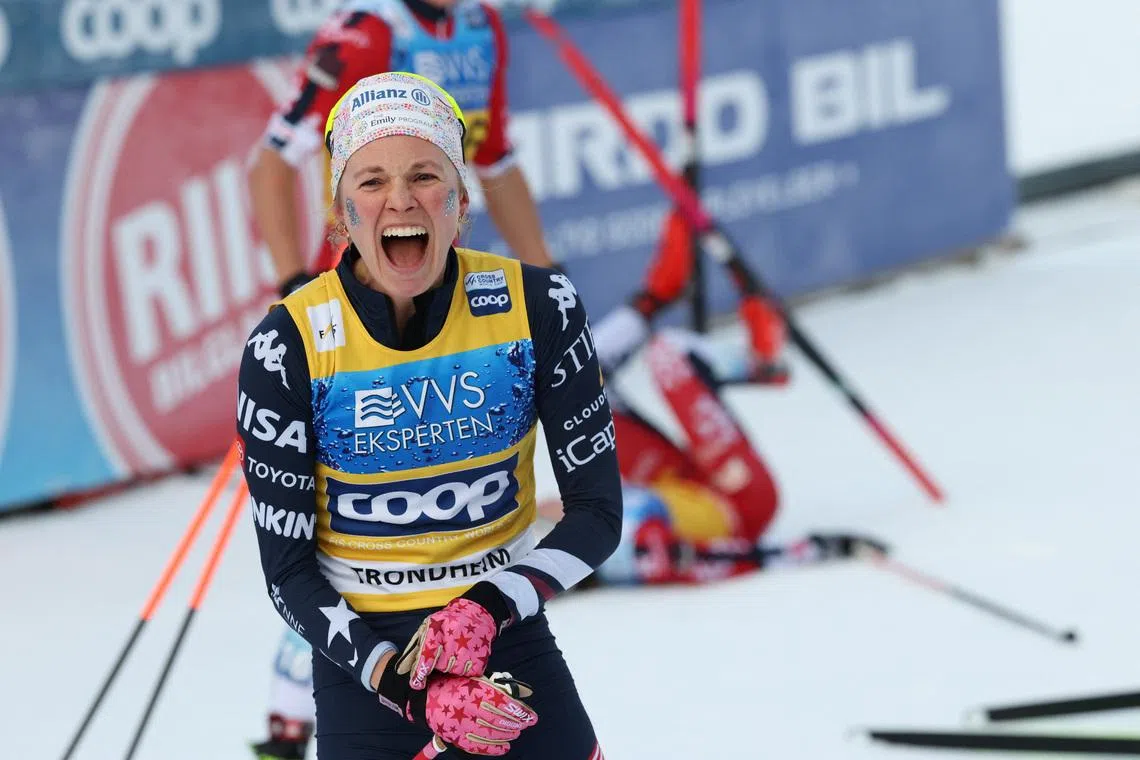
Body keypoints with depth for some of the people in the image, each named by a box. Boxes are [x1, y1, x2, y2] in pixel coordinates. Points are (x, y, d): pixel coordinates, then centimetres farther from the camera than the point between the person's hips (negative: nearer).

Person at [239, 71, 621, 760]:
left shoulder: (537, 307, -12)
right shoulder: (288, 347, -15)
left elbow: (597, 510, -5)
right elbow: (287, 570, -9)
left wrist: (489, 609, -19)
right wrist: (404, 685, -21)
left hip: (507, 631, 1)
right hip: (362, 652, -1)